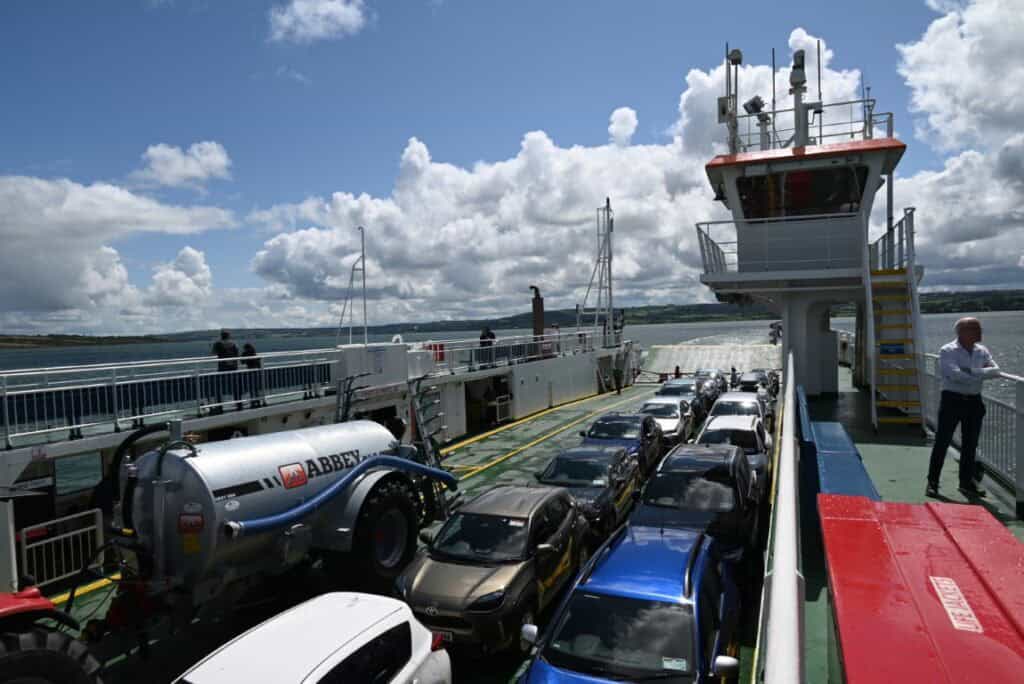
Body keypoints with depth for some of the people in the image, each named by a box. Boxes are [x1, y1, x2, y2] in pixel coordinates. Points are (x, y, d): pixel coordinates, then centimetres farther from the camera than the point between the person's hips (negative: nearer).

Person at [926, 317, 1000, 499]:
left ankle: (967, 483, 23)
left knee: (970, 444, 11)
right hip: (952, 400, -5)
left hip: (974, 402, 5)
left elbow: (995, 370, -6)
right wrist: (980, 375, -12)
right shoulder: (947, 351, -8)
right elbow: (955, 375, -21)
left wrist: (973, 372, -20)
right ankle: (932, 482, 7)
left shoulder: (982, 351, 8)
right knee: (942, 442, -1)